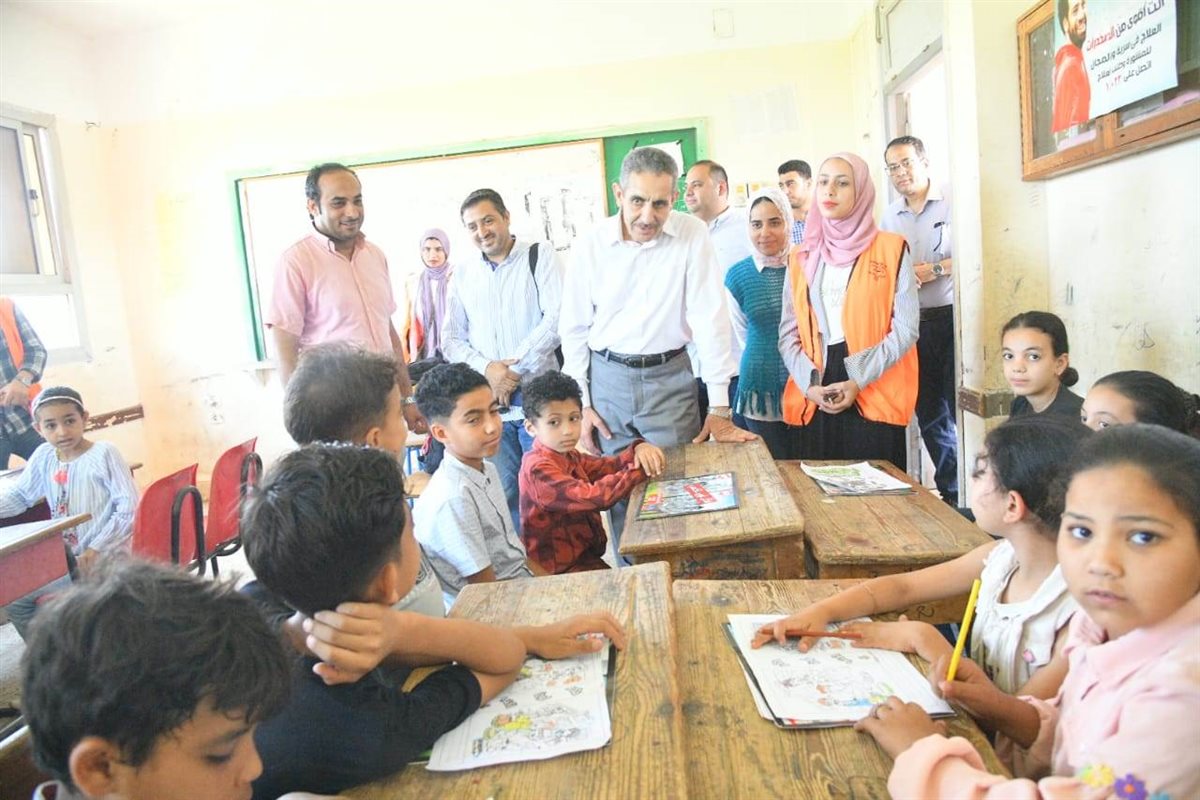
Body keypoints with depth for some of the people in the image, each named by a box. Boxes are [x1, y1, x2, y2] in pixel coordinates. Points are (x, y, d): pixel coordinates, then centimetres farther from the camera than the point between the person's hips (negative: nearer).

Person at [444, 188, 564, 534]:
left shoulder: (539, 255, 1)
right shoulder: (463, 275, 13)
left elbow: (557, 319, -11)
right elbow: (453, 340, 11)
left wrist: (514, 368, -12)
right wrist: (486, 368, -8)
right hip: (488, 402, 4)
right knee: (504, 494, 9)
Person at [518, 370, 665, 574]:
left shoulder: (569, 456, 7)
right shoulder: (538, 468, -22)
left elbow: (608, 465, 1)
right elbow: (590, 496, -31)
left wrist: (638, 449, -18)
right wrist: (640, 470, -25)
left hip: (583, 555, 8)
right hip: (558, 571, -8)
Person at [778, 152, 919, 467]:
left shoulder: (891, 249, 2)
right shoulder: (801, 258, 11)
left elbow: (906, 328, -3)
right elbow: (788, 334, 8)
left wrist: (858, 381, -13)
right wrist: (810, 385, -7)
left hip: (875, 399, -2)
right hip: (815, 402, 3)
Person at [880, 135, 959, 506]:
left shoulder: (952, 203, -4)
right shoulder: (889, 218, 14)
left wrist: (934, 270, -14)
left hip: (952, 318, -5)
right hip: (913, 325, 6)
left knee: (960, 408, -5)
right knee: (929, 413, 11)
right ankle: (949, 493, 25)